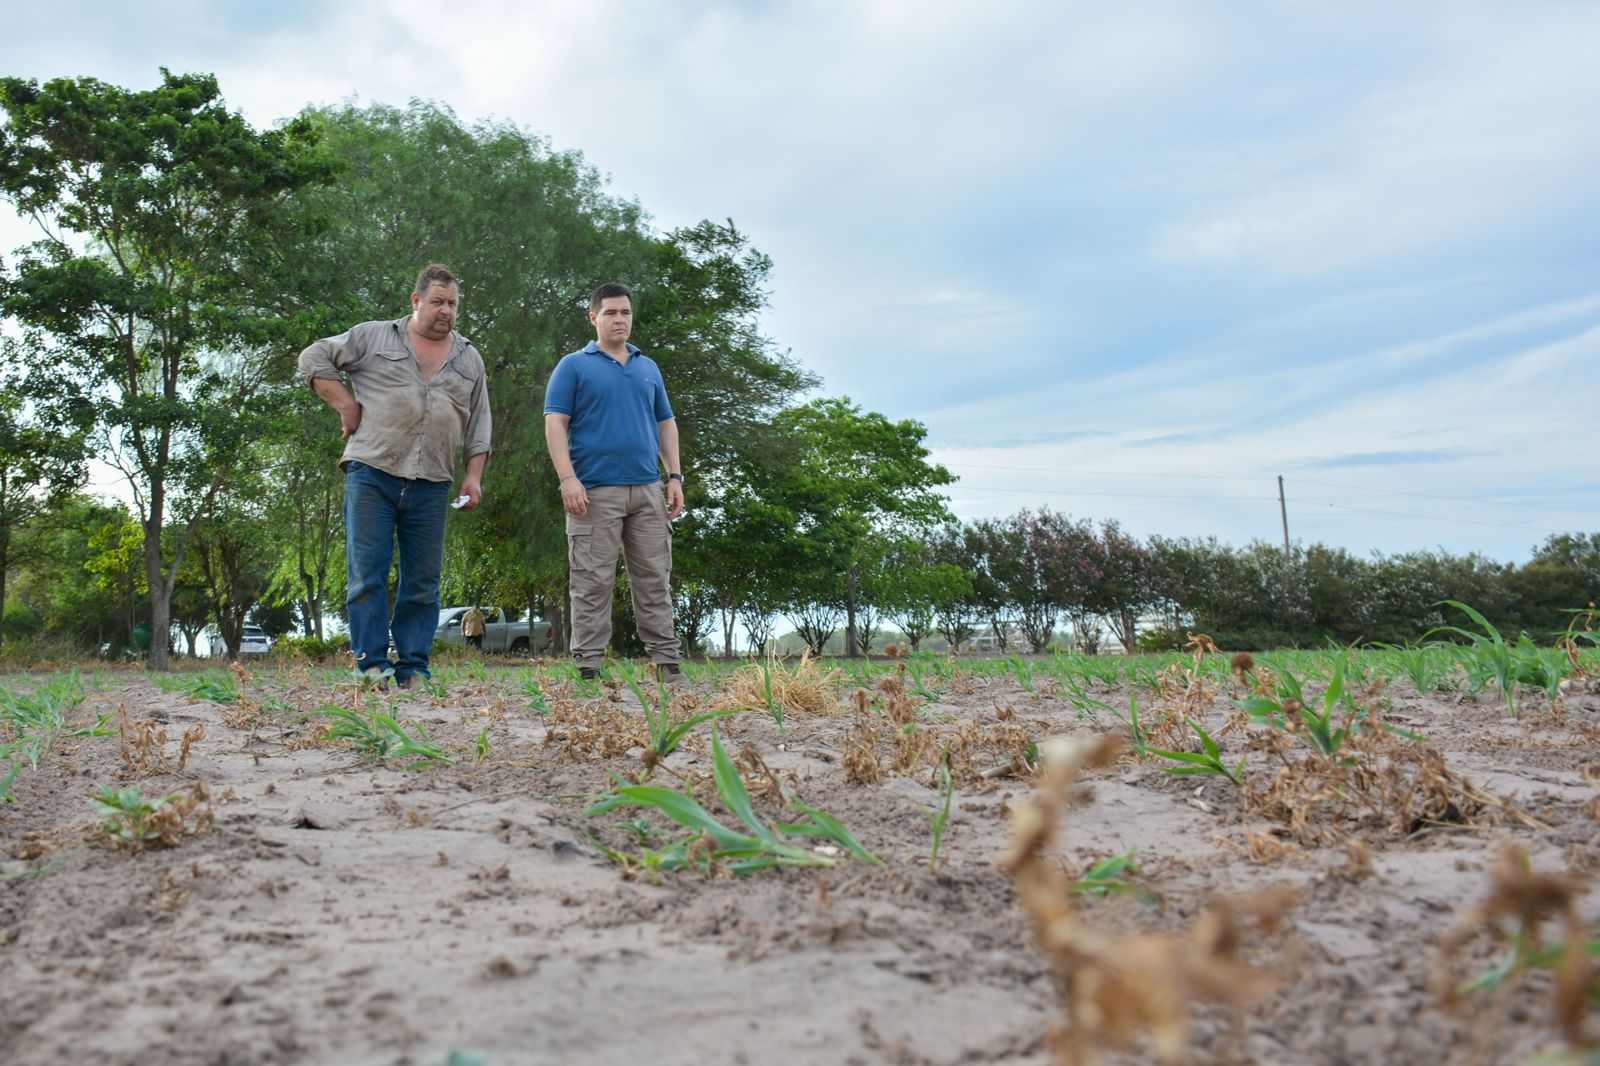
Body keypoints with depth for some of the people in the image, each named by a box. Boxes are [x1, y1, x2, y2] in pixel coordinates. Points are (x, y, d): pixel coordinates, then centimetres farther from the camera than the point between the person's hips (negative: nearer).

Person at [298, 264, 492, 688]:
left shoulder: (469, 359, 16)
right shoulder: (373, 337, 7)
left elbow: (478, 427, 17)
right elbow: (313, 359, 9)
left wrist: (474, 476, 6)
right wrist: (346, 406, 0)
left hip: (430, 486, 3)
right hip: (371, 475, -3)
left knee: (423, 581, 3)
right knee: (368, 574, -5)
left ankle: (413, 668, 8)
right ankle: (372, 665, -1)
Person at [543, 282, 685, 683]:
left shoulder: (649, 367, 20)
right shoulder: (574, 366, 5)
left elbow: (666, 424, 21)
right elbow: (555, 424, -3)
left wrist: (675, 477, 10)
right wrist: (568, 478, -14)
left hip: (648, 490, 4)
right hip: (594, 491, -4)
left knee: (655, 579, 5)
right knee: (593, 584, -4)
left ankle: (667, 662, 9)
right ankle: (588, 666, 1)